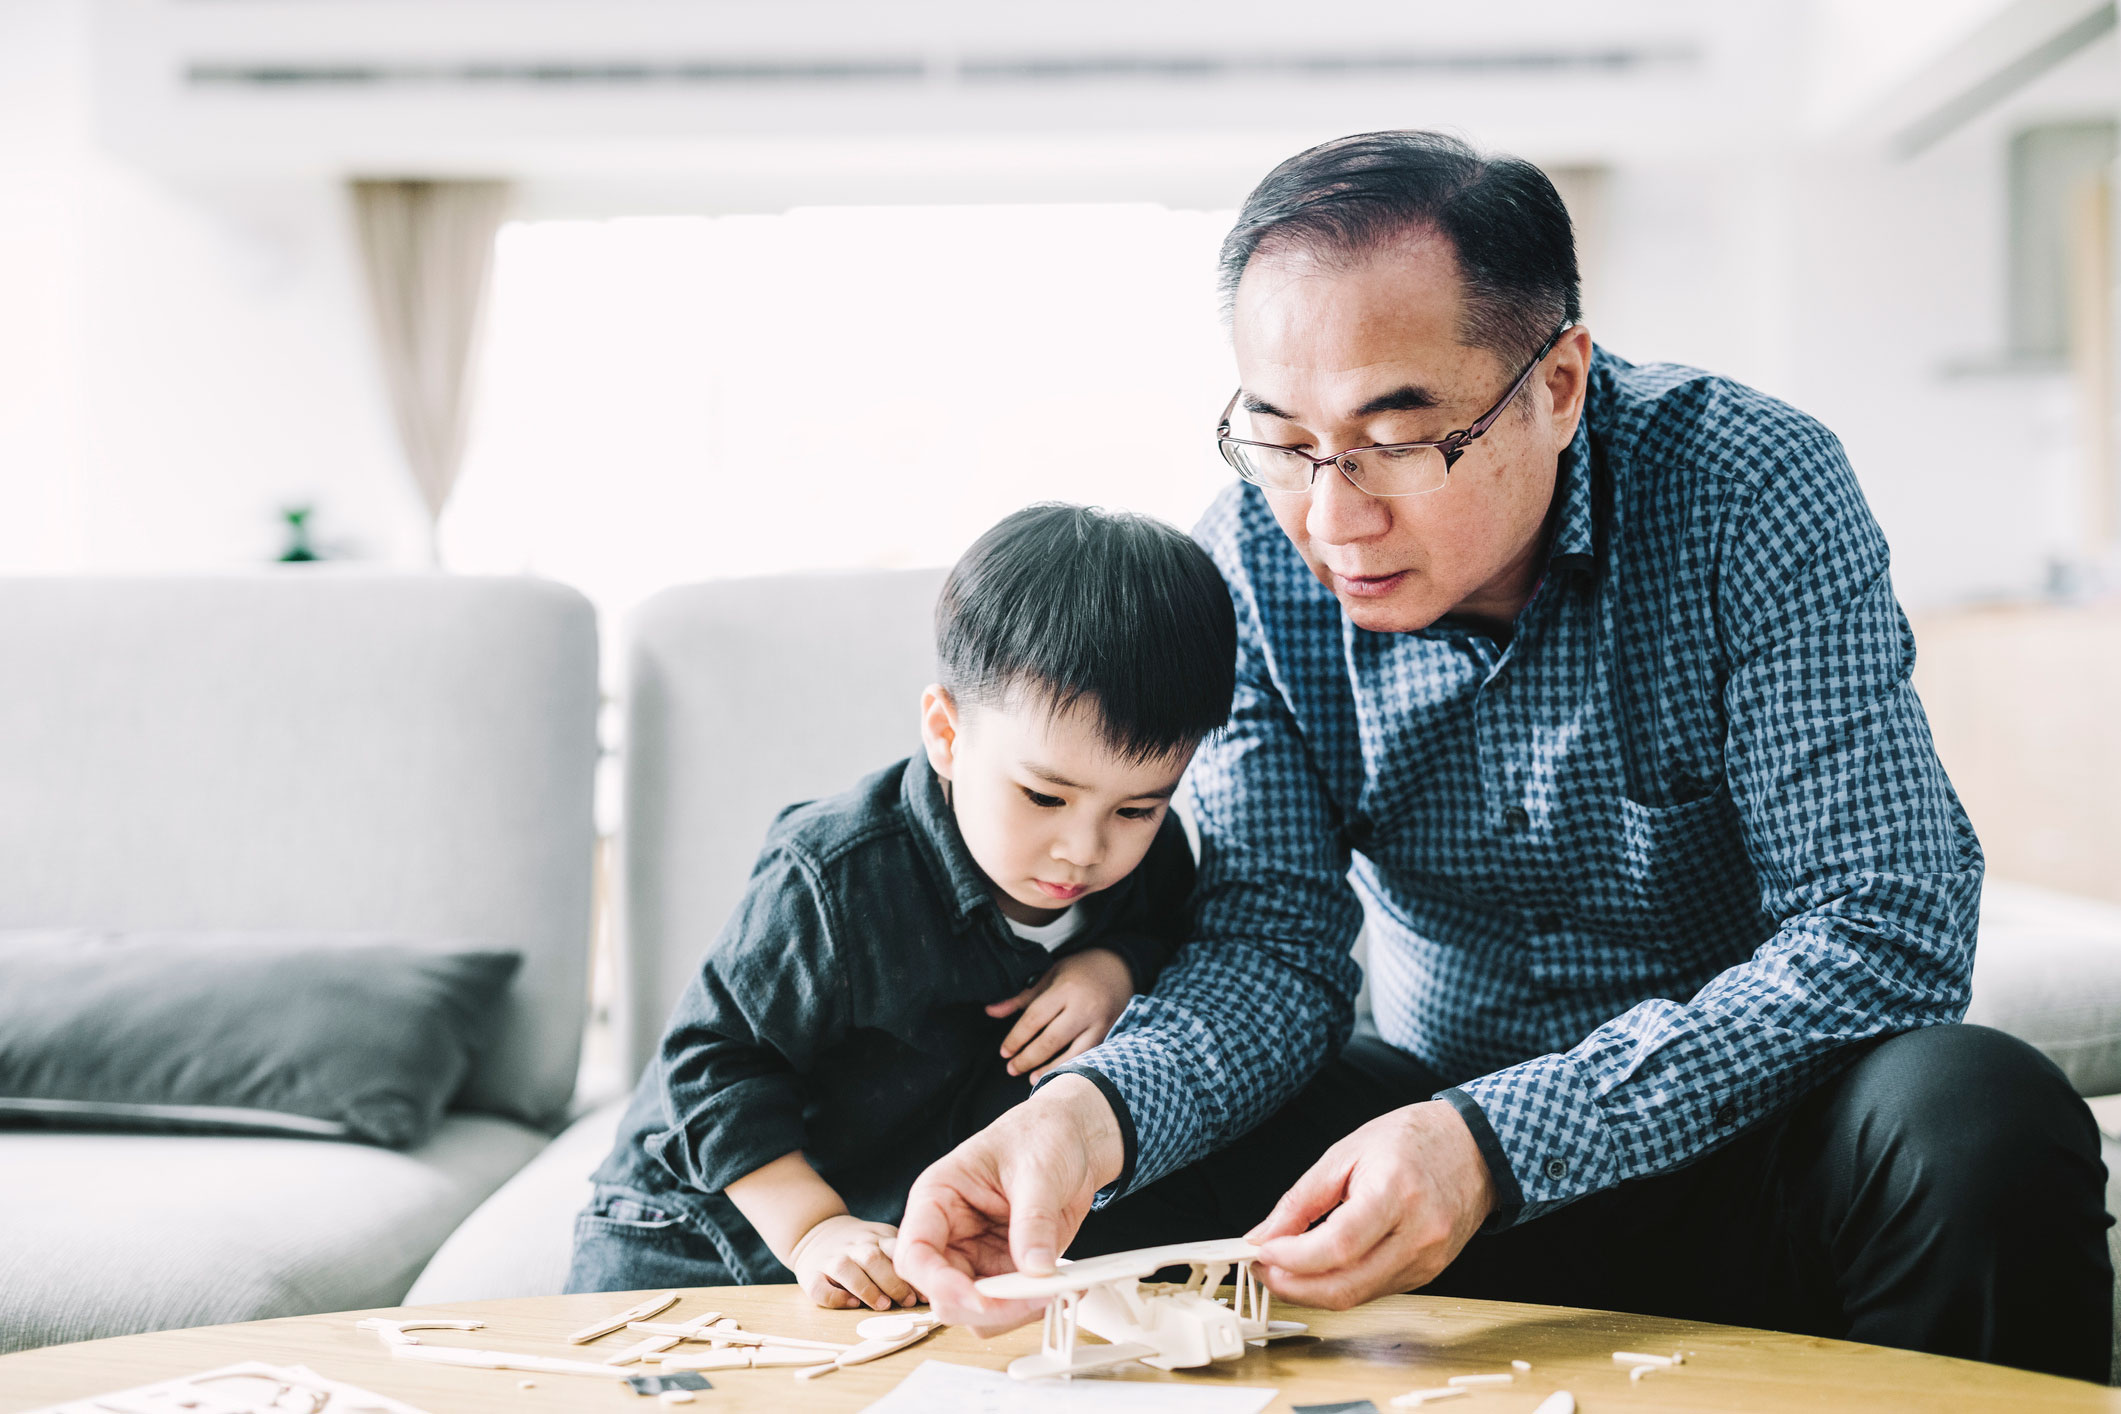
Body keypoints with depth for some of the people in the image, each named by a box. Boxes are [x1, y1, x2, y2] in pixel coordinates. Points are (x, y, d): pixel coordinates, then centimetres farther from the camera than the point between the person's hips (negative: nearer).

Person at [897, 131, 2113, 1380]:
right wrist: (1093, 1109, -32)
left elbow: (1885, 932, -24)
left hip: (1733, 1132, -1)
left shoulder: (1754, 492, -19)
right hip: (1458, 1138, 1)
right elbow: (1274, 940, -8)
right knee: (1091, 1197, -23)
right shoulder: (1258, 553, -8)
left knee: (1981, 1122, -33)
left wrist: (1498, 1142, -36)